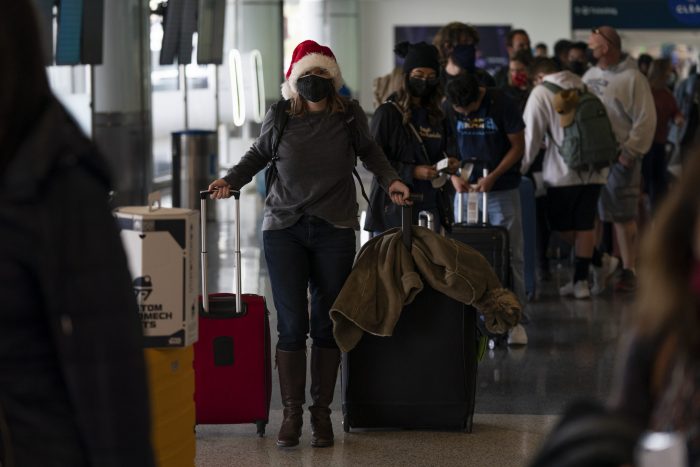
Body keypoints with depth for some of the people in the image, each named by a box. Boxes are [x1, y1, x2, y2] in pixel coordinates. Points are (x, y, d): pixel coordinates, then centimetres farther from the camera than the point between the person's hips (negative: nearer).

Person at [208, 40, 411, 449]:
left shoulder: (350, 115, -1)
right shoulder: (279, 117, -2)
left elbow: (369, 151, 19)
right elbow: (258, 154, 15)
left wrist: (390, 180, 5)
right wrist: (231, 180, 0)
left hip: (335, 230, 1)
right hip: (284, 228, 0)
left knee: (326, 324, 5)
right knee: (292, 325, -3)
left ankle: (322, 413, 14)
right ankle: (292, 414, 7)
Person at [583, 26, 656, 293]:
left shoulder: (632, 78, -8)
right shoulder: (590, 76, 11)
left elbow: (645, 120, -10)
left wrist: (630, 152, -14)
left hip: (620, 158, -6)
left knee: (623, 217, -1)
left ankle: (628, 271, 6)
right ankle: (597, 264, 18)